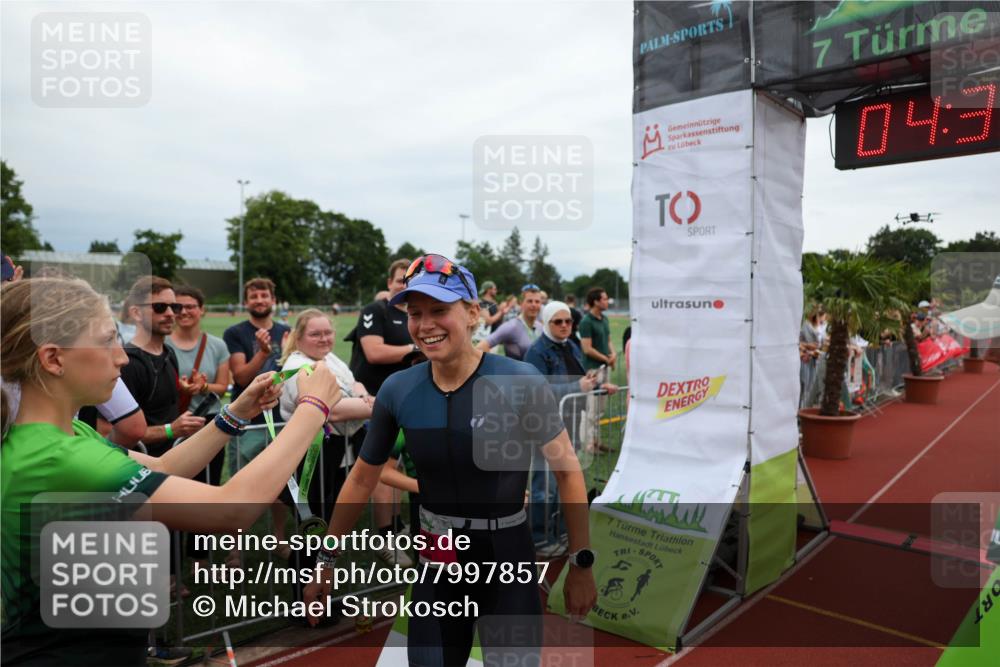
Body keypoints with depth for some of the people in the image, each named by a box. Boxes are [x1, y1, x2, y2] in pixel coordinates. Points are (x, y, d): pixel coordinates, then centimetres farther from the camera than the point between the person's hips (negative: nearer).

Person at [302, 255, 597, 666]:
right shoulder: (397, 391, -9)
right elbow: (362, 479, 4)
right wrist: (327, 561, 9)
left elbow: (567, 469, -9)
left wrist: (581, 565, -6)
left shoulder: (521, 382, -19)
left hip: (508, 561, -3)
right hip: (436, 562, 3)